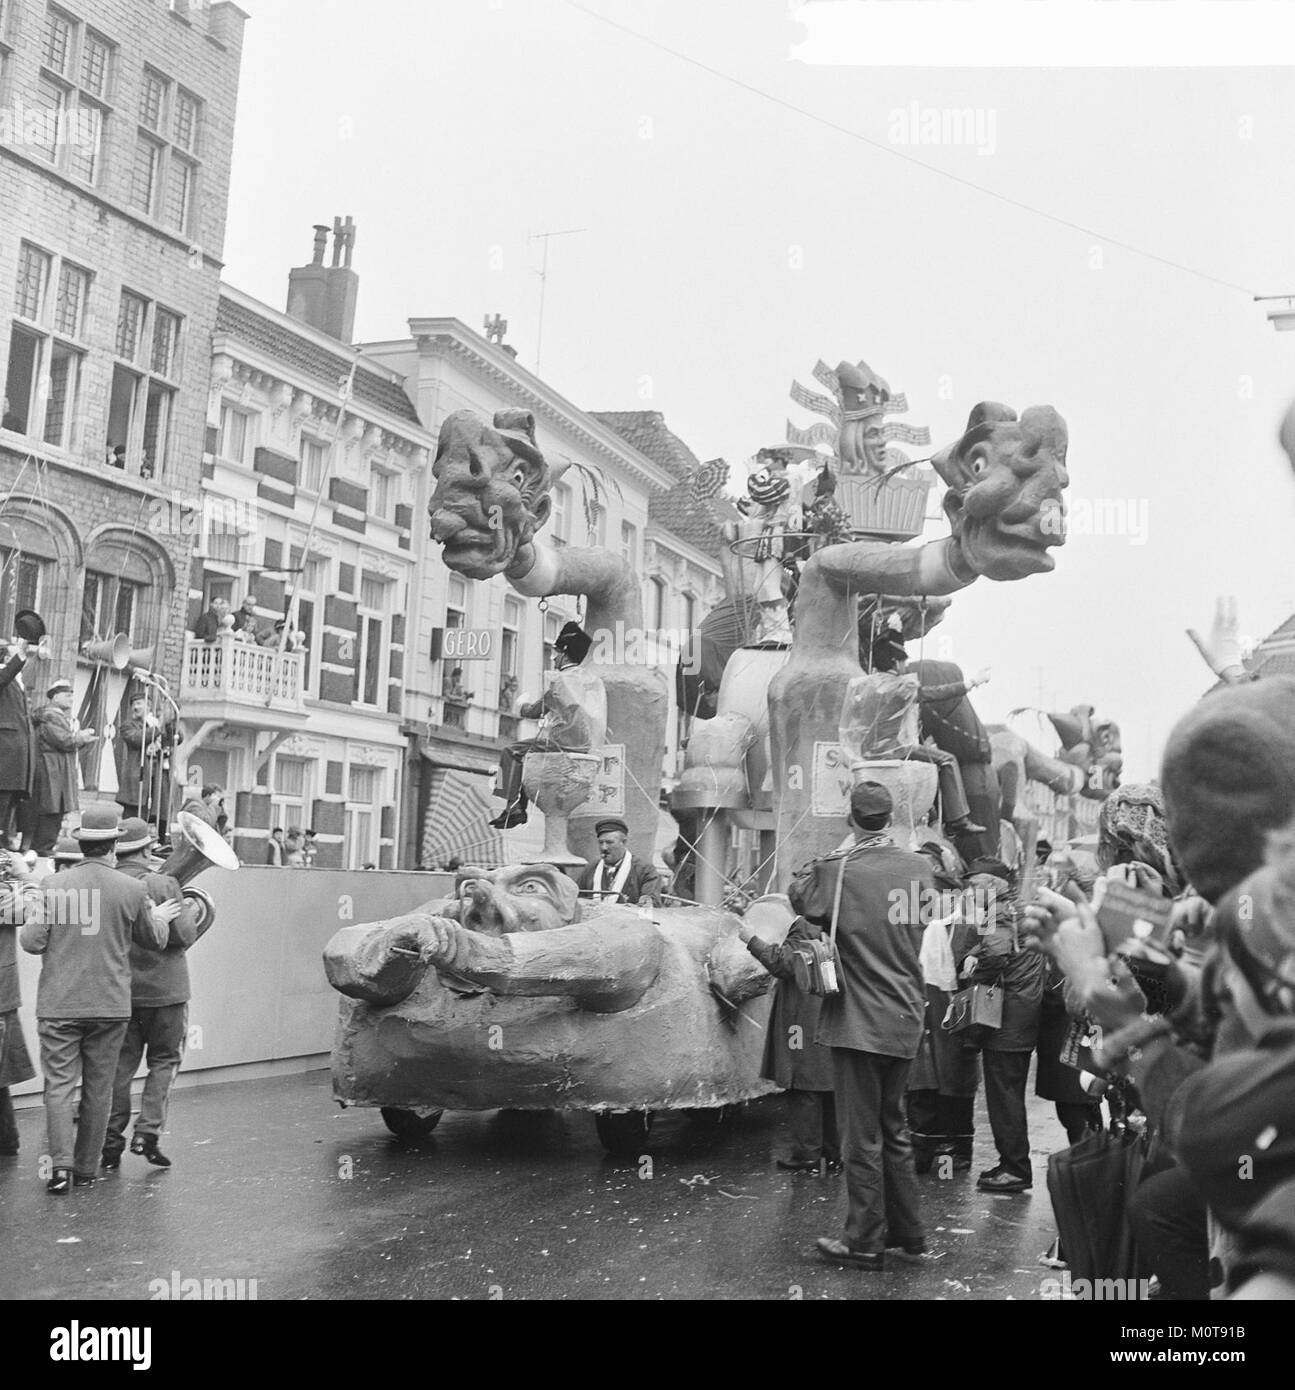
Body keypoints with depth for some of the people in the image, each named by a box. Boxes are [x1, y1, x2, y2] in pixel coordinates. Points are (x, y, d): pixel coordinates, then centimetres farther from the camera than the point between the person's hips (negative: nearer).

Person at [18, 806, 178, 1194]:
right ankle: (86, 1168, 17)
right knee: (98, 1088, 11)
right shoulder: (132, 891, -5)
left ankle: (61, 1164, -7)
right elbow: (155, 940, 9)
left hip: (59, 1004, 0)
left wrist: (28, 924, 16)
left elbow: (32, 942, -6)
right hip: (110, 1005, 1)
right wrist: (161, 917, 29)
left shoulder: (54, 885, -7)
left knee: (59, 1084, 5)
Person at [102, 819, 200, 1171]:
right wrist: (189, 911, 4)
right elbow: (184, 935, -15)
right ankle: (147, 1133, 3)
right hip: (164, 988, -4)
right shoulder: (163, 884, -14)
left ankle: (111, 1139, 14)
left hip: (120, 991, 4)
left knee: (121, 1063, 12)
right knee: (164, 1061, 10)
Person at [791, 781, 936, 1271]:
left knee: (862, 1135, 3)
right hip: (905, 1019, 6)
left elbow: (799, 897, -1)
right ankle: (908, 1232, 28)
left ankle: (865, 1242, 11)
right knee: (893, 1128, 19)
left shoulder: (839, 871, -15)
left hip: (859, 1022, -6)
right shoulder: (919, 867, 1)